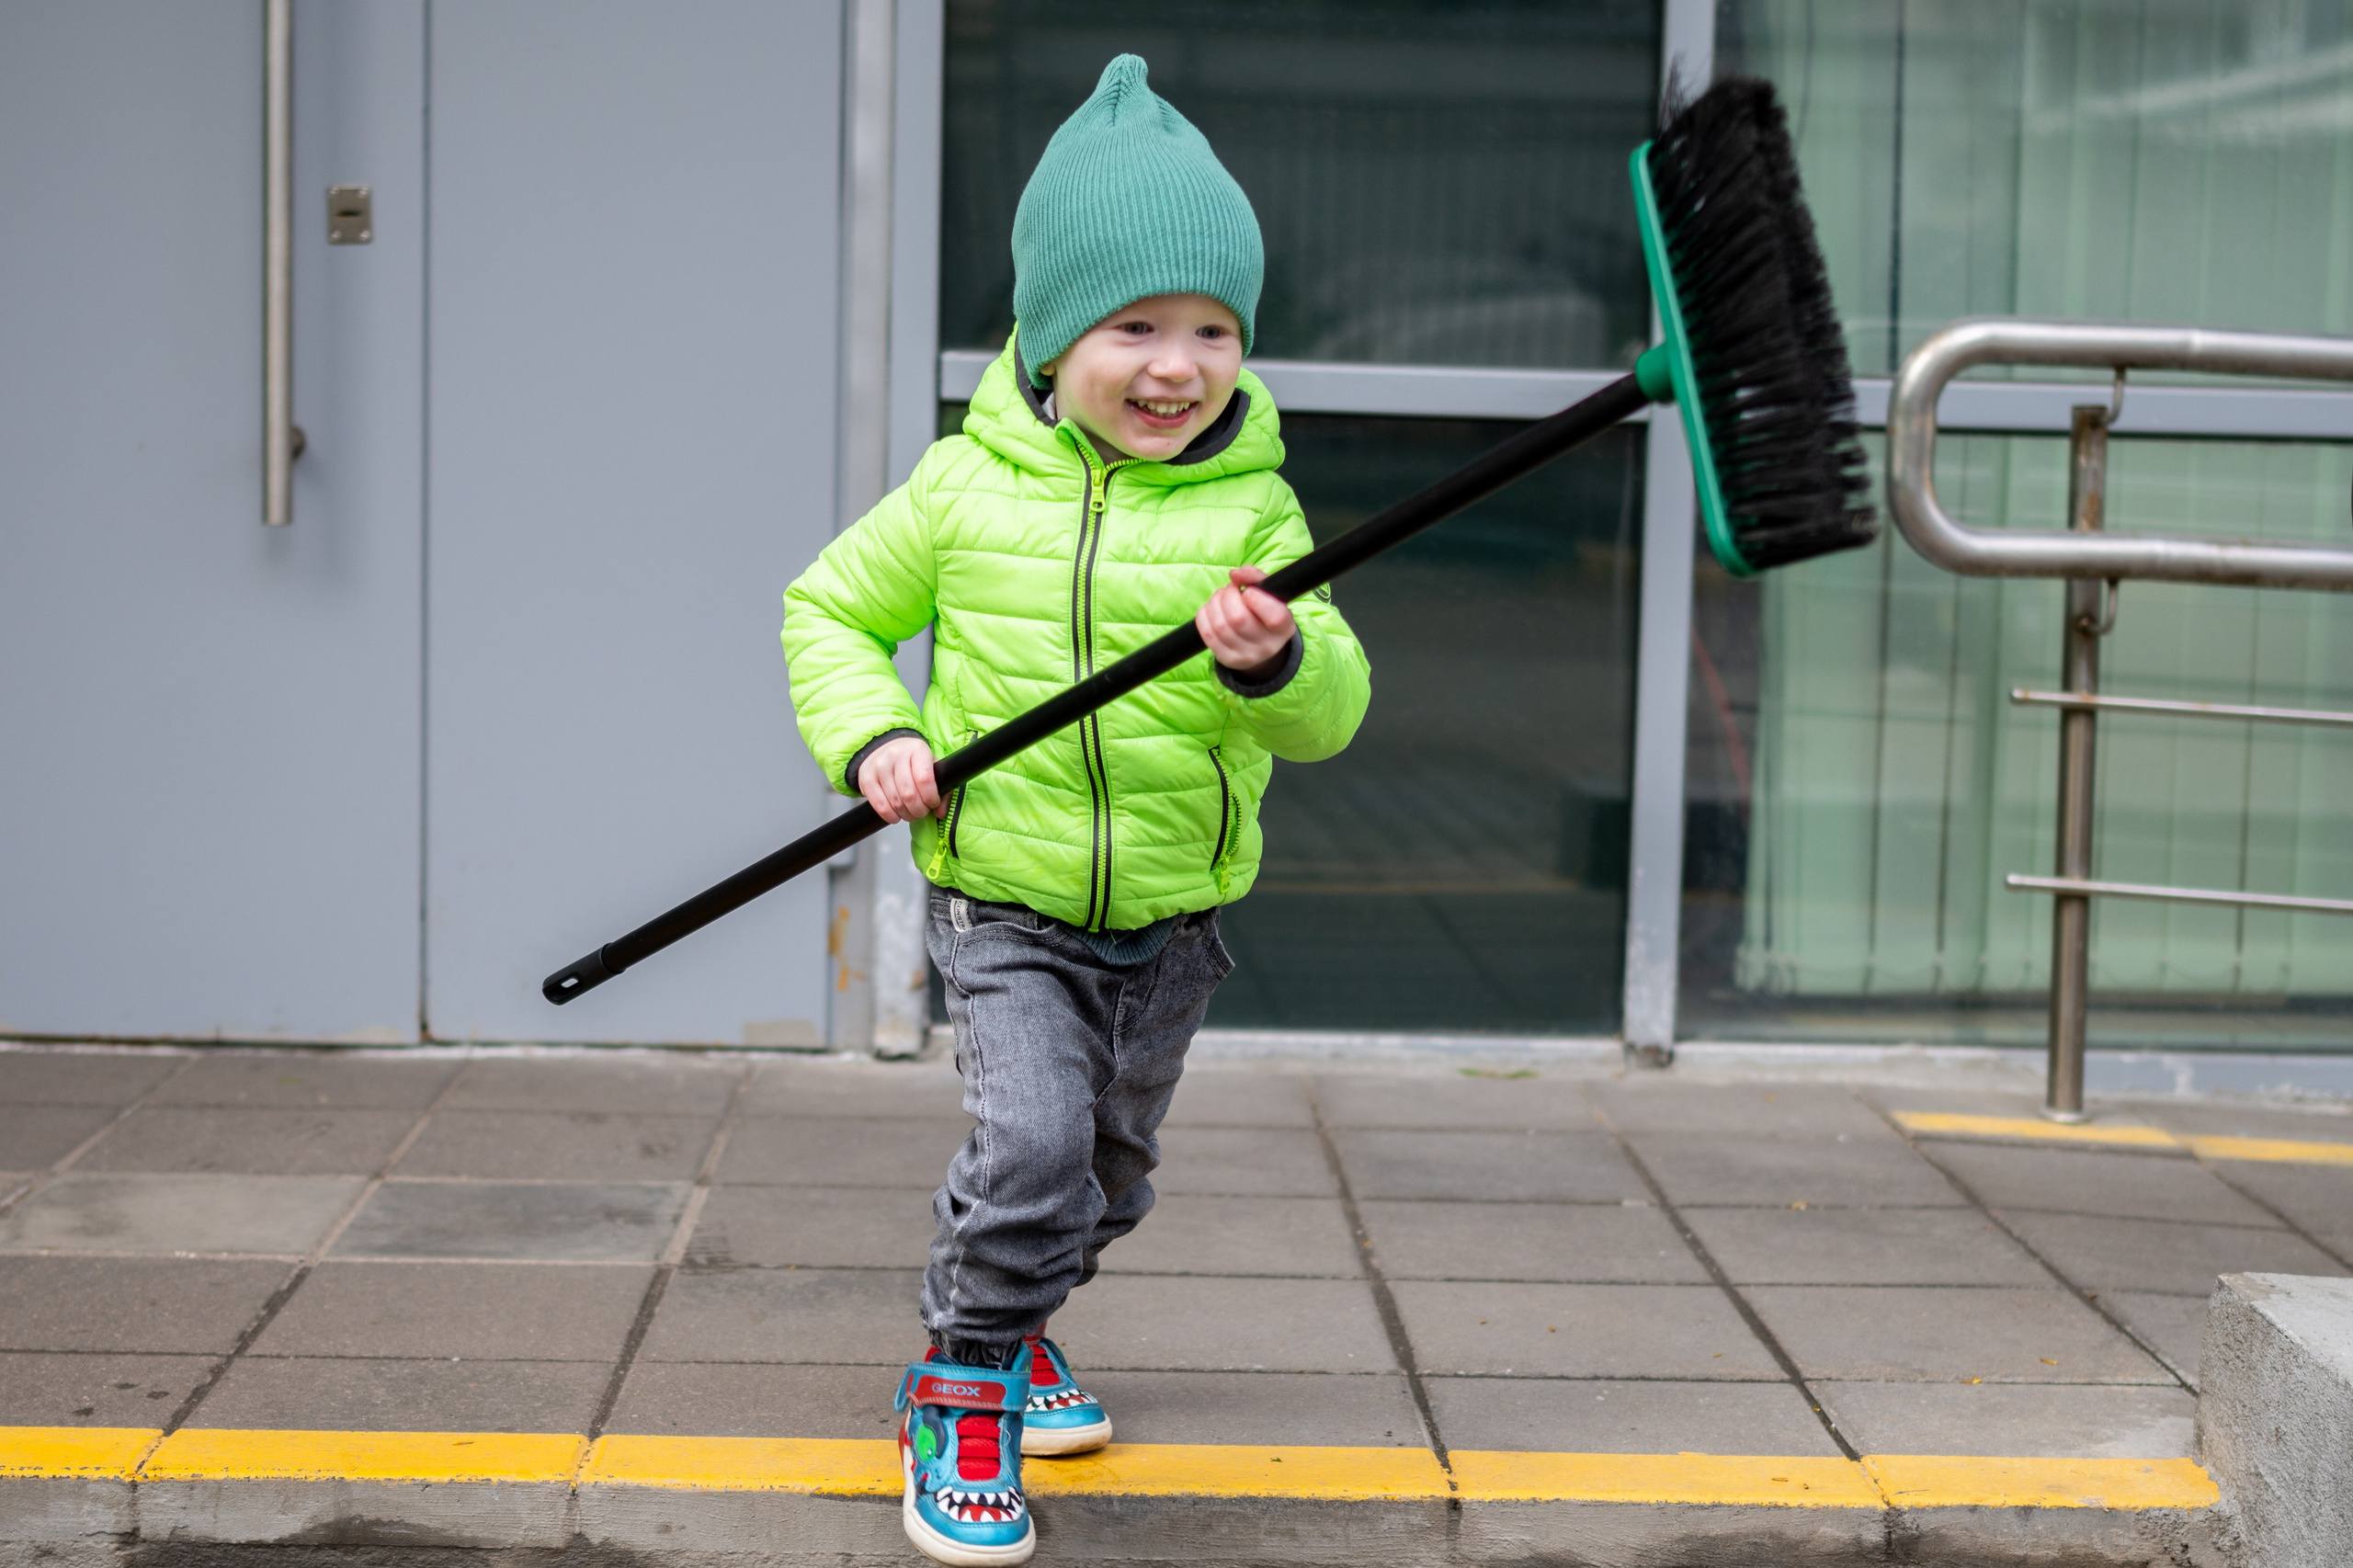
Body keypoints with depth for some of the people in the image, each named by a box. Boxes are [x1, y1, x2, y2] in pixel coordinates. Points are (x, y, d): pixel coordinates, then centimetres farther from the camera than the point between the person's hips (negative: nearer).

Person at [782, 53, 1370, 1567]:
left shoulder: (1251, 508, -8)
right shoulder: (966, 490, -7)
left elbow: (1333, 708, -11)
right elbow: (829, 608, 7)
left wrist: (1273, 660, -34)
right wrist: (872, 736, -10)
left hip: (1175, 915, 2)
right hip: (1006, 902, -2)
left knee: (1112, 1168, 18)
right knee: (1034, 1141, -20)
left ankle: (1006, 1316, 46)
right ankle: (965, 1392, 1)